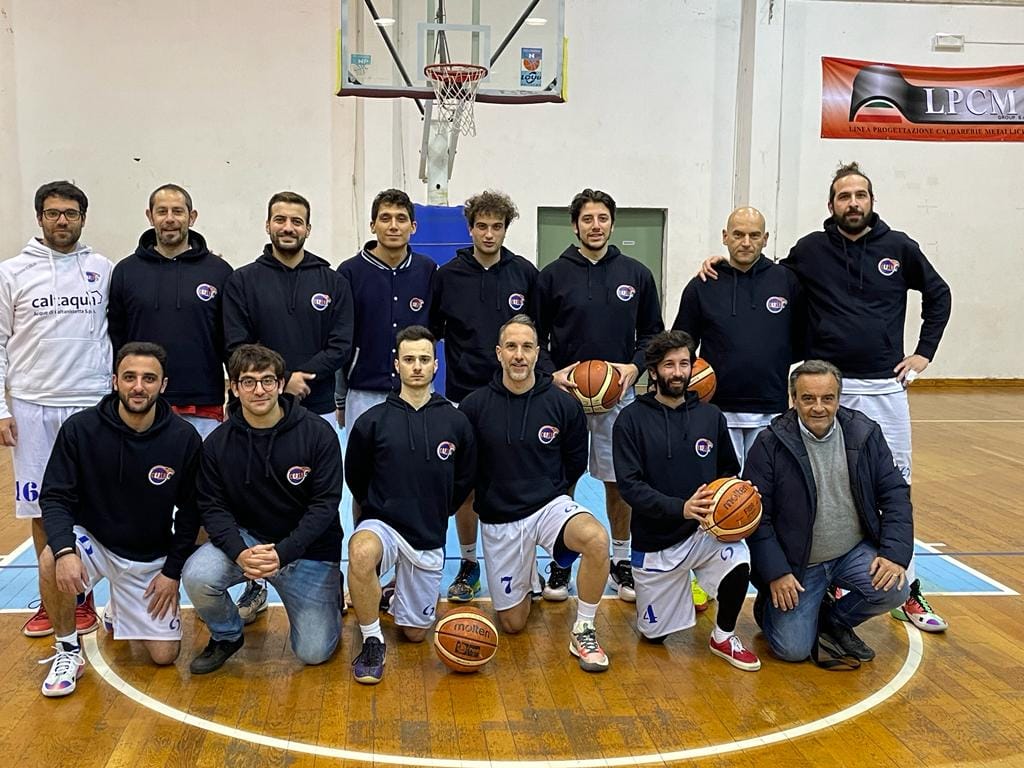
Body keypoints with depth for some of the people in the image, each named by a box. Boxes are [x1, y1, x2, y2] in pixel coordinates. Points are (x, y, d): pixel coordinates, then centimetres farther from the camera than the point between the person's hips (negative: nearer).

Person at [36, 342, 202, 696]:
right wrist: (65, 549, -30)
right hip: (91, 540, -1)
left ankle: (118, 611, 33)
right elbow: (54, 497, -13)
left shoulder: (184, 438, -14)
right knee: (51, 563, -35)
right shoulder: (80, 427, -15)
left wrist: (173, 570, -6)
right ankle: (68, 651, -7)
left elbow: (190, 511, -3)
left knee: (165, 655, -1)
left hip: (151, 558, 1)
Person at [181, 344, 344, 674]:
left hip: (309, 548, -2)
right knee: (197, 576, -28)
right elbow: (213, 507, -7)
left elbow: (325, 503, -15)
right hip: (245, 537, 2)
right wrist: (239, 552, -26)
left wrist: (283, 553, -26)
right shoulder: (217, 443, -6)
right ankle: (227, 636, 5)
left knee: (314, 653, -2)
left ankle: (329, 597, 33)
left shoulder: (318, 433, -14)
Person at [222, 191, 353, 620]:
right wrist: (281, 381, -14)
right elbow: (236, 347, -3)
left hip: (318, 409, 1)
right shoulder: (244, 281, 4)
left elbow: (342, 346, -1)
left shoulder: (332, 282, 7)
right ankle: (255, 586, 19)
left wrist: (304, 375, -15)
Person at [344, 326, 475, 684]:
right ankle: (372, 642, -15)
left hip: (429, 536, 2)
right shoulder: (372, 420, -7)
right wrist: (379, 508, 9)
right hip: (382, 524, -2)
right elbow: (355, 477, 8)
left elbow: (464, 480, 11)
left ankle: (399, 596, 42)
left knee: (415, 633, 7)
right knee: (361, 553, -39)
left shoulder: (456, 422, -4)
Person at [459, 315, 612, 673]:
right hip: (499, 518, 1)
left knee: (596, 538, -35)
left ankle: (583, 632, -12)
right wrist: (491, 495, 5)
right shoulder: (474, 406, -9)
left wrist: (549, 491, 7)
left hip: (550, 505, 0)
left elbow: (575, 464, 8)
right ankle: (525, 582, 44)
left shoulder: (564, 405, -7)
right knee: (512, 624, 8)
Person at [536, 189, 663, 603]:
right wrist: (550, 372, -10)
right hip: (564, 394, -1)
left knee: (619, 480, 7)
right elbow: (535, 336, 5)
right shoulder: (553, 275, 1)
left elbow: (652, 333, 10)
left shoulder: (636, 274, 4)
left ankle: (620, 560, 24)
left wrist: (634, 366, -6)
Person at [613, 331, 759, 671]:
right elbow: (630, 486, -15)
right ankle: (685, 590, 42)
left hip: (703, 531, 1)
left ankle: (724, 636, -3)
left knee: (738, 558, -32)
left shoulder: (710, 415, 2)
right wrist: (681, 508, -29)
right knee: (655, 633, 8)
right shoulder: (632, 418, -7)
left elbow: (730, 470, 11)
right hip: (655, 540, -1)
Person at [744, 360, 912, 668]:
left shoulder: (865, 434, -3)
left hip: (855, 552, 3)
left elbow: (895, 494, 0)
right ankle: (769, 605, 25)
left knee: (894, 590, -22)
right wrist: (775, 573, -16)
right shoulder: (771, 444, -13)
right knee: (793, 649, -10)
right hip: (797, 563, -3)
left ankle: (833, 622, 8)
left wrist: (895, 554, -13)